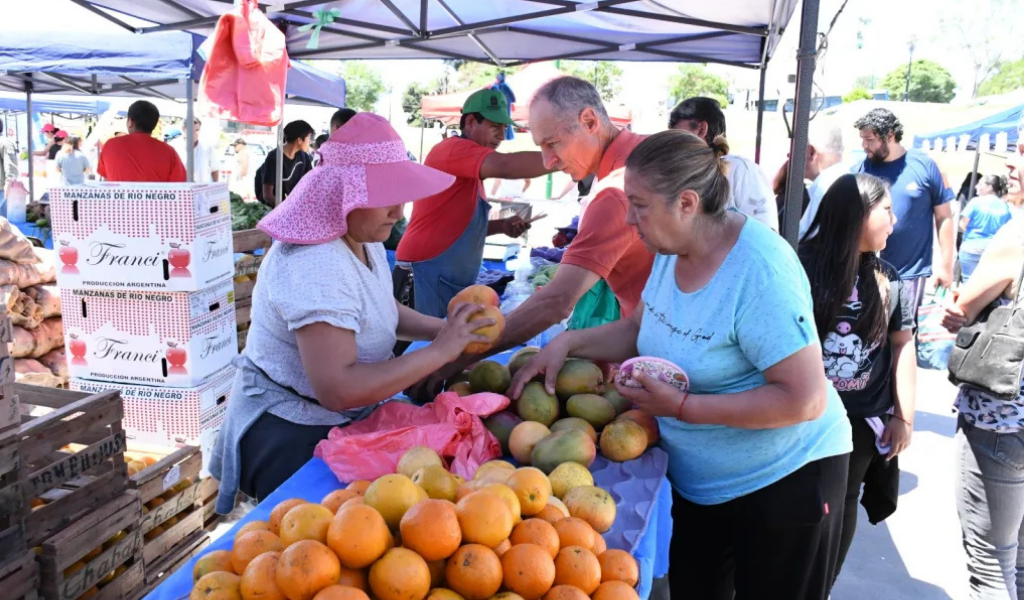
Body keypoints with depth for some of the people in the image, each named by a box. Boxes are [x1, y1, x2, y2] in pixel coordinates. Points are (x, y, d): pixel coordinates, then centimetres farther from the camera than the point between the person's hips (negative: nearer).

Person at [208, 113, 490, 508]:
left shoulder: (362, 238, 0)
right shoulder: (315, 267, -30)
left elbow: (379, 309, 16)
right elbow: (337, 389, -35)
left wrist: (442, 328, -2)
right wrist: (440, 351, -29)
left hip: (346, 420, 8)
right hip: (291, 438, -8)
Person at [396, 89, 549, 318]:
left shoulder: (471, 169, 17)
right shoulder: (454, 149, -12)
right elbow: (505, 166, -29)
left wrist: (502, 225, 8)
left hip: (452, 280, 10)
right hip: (428, 274, -10)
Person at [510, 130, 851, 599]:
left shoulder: (759, 271, -28)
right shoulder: (674, 249, -4)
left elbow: (805, 400, -29)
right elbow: (640, 329, 10)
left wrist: (681, 406, -27)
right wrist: (568, 343, -6)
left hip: (784, 480, -7)